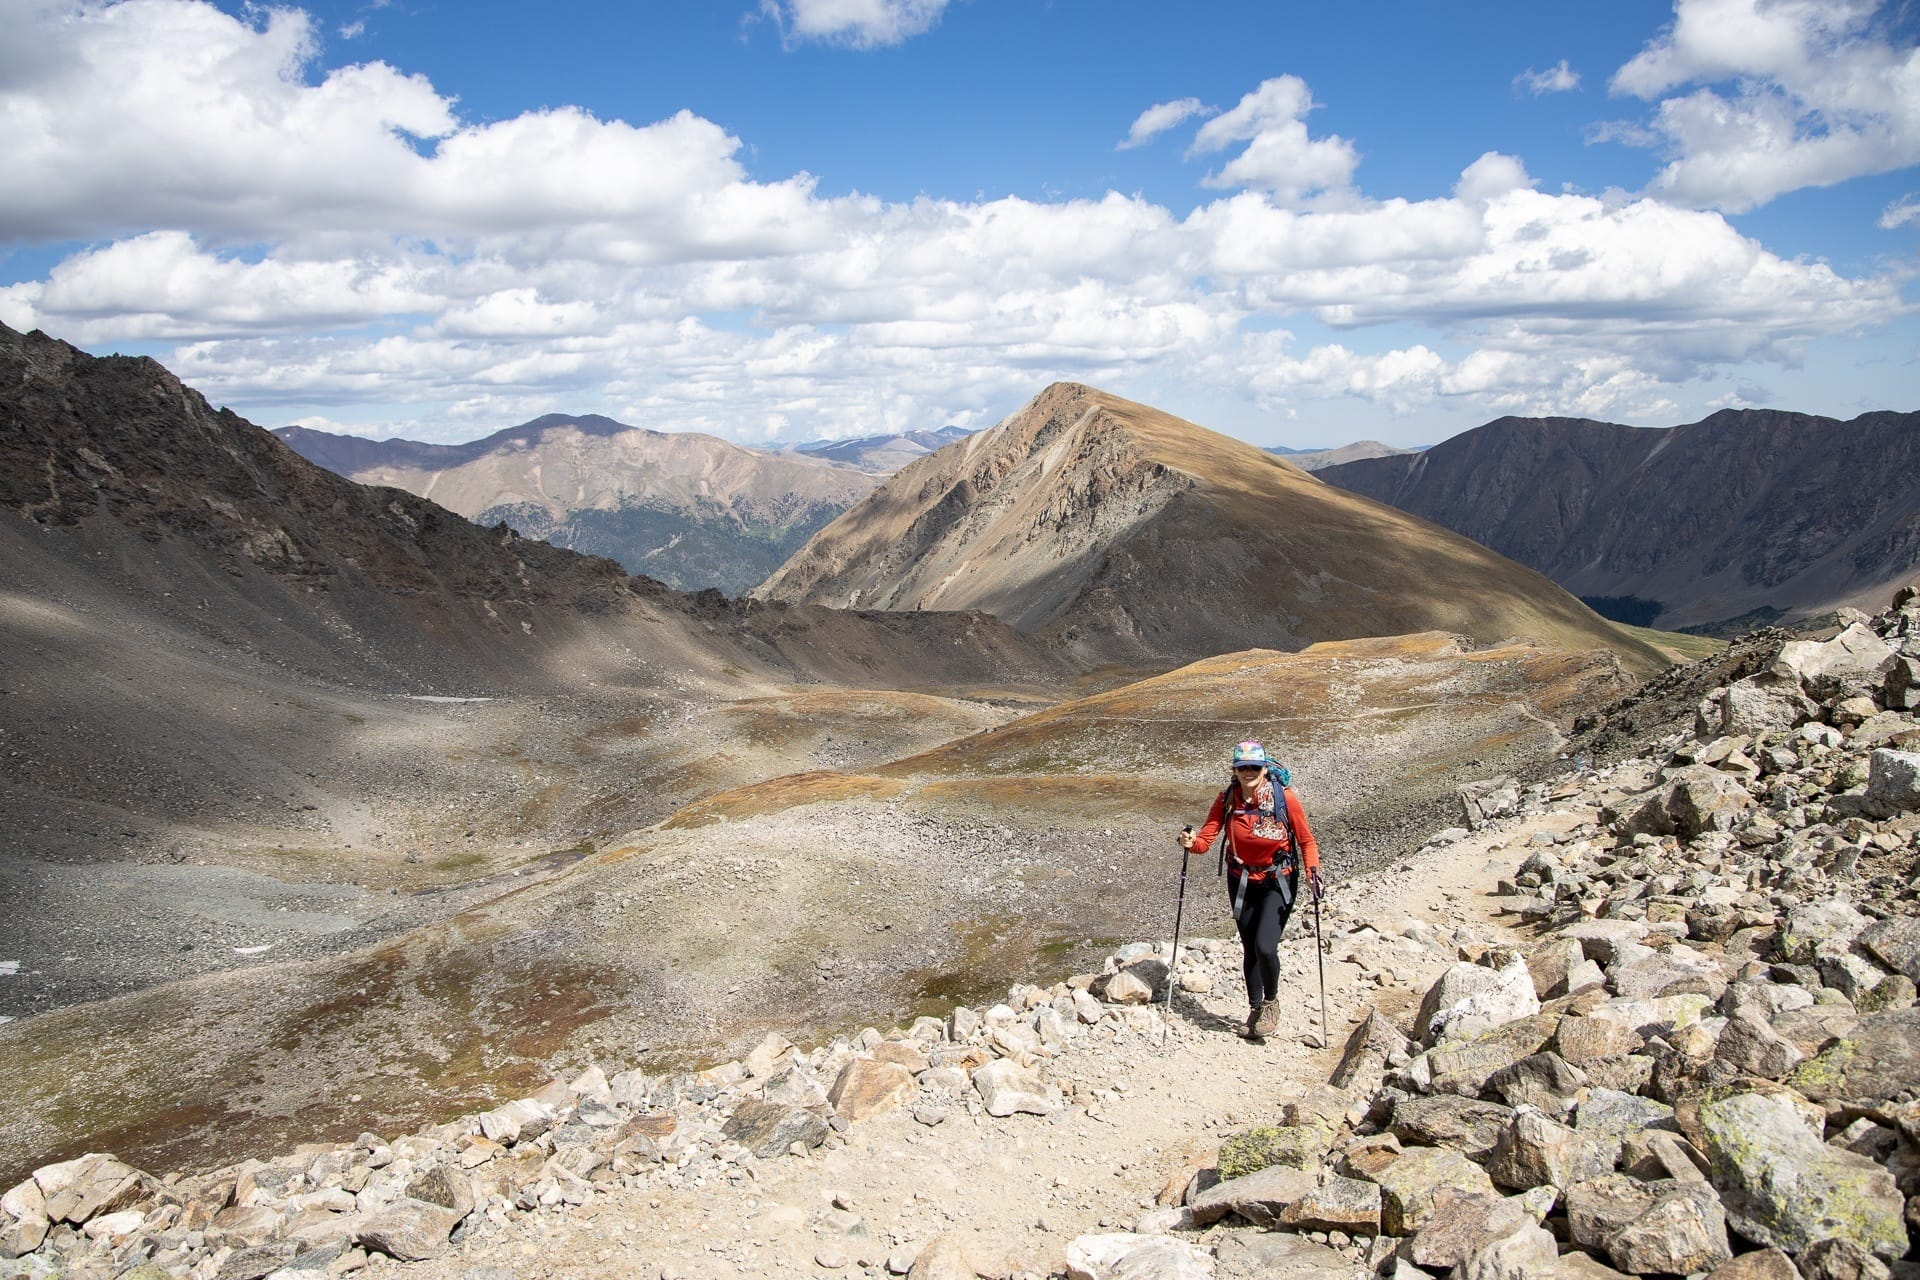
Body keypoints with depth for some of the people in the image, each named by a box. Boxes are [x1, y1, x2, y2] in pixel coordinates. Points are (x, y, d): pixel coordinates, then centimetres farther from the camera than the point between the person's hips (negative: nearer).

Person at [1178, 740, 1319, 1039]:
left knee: (1265, 947, -16)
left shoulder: (1284, 797, -17)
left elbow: (1306, 840, -7)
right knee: (1249, 949, 13)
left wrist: (1312, 871, -23)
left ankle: (1271, 1001, 13)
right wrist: (1191, 842, -35)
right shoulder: (1227, 800, -10)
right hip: (1241, 881, 3)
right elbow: (1206, 839, -13)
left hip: (1278, 882, -3)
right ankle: (1255, 1009, 34)